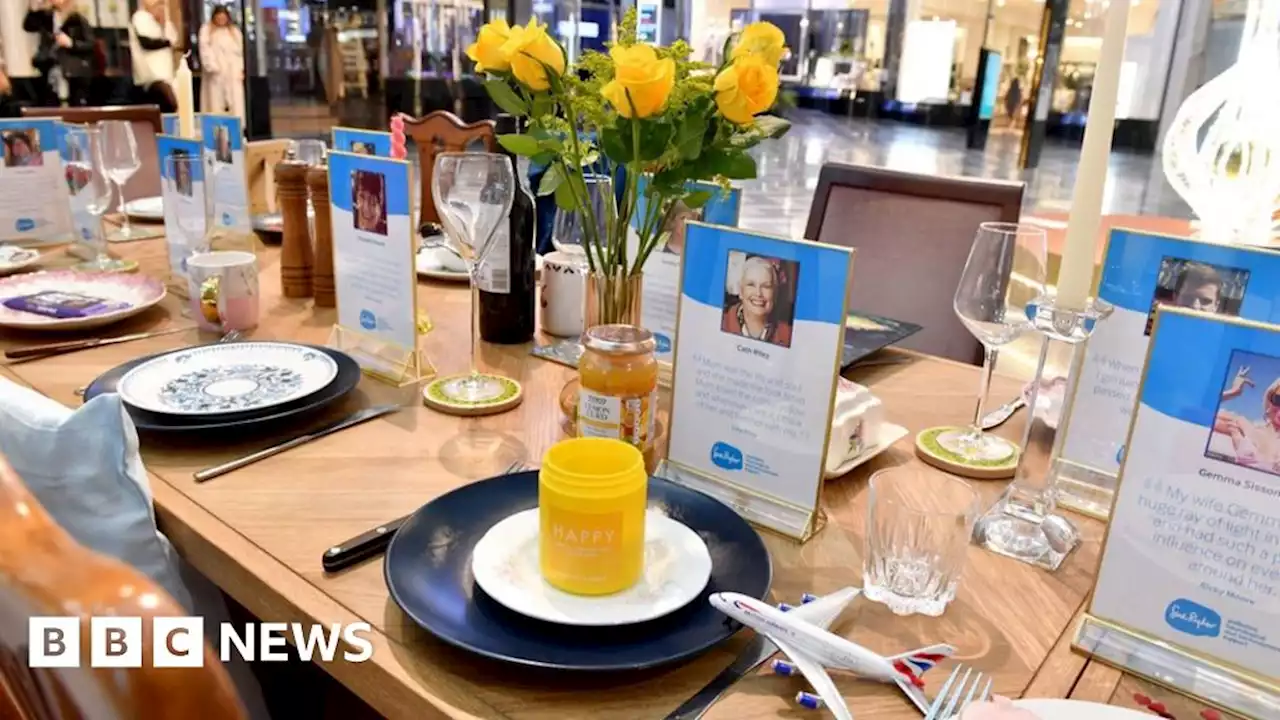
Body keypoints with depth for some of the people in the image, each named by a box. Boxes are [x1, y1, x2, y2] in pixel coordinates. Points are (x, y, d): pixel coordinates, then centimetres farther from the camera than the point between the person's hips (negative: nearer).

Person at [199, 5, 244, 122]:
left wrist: (240, 70, 0)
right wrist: (212, 67, -15)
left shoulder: (235, 31, 14)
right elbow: (205, 50, -3)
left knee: (235, 103, -4)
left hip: (233, 73, 2)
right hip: (216, 74, -2)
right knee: (215, 104, -4)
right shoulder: (206, 30, 5)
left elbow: (240, 51, 11)